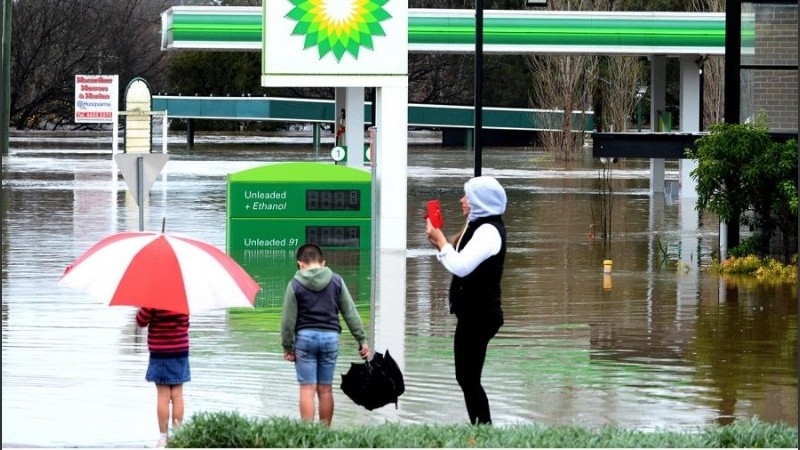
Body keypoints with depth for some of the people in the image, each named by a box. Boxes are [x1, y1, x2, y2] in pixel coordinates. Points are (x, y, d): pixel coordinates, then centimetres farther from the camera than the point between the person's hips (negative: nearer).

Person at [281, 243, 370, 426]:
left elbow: (288, 319, -4)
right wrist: (362, 340, 10)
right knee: (325, 389, 7)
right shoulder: (336, 281, 5)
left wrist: (287, 346, 4)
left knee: (307, 389, -2)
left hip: (305, 337, -2)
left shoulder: (295, 285, -2)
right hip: (330, 336, 2)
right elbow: (350, 313, 7)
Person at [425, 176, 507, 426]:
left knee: (468, 378, -10)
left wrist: (441, 241, -13)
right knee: (467, 377, 12)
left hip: (479, 315, -10)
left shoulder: (489, 231, -17)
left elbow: (460, 266, -27)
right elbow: (463, 263, 16)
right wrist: (442, 242, 4)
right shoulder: (480, 227, 16)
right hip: (474, 313, 10)